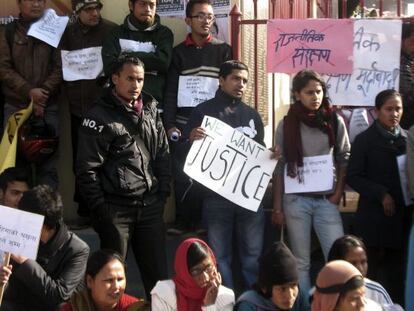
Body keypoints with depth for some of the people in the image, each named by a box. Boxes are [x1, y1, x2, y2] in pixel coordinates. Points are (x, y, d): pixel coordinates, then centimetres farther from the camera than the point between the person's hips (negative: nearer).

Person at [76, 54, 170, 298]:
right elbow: (87, 168, -9)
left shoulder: (150, 110, 10)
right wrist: (100, 209, -10)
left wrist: (163, 194, 10)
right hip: (115, 208, -5)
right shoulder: (100, 117, -7)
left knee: (158, 271, 9)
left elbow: (163, 154, 17)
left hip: (151, 206, 5)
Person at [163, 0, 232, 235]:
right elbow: (171, 91, 5)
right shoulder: (179, 52, 10)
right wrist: (170, 125, -4)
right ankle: (184, 222, 8)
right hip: (183, 124, 1)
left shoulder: (223, 50, 8)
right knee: (182, 176, -2)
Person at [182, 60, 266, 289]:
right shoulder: (204, 111, 3)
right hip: (216, 195, -3)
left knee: (253, 255, 6)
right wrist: (192, 140, -22)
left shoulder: (252, 115, 15)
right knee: (220, 256, 4)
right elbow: (184, 151, 0)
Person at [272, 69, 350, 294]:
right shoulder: (287, 125, 1)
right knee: (301, 261, 5)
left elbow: (345, 159, 9)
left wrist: (338, 193, -1)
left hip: (327, 199, 1)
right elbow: (279, 167, 2)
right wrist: (277, 207, -1)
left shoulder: (335, 122, 4)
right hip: (296, 200, -1)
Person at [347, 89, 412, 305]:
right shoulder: (365, 139, 0)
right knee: (370, 270, -2)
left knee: (397, 271, 5)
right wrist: (381, 194, -13)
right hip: (374, 216, -3)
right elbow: (353, 177, -3)